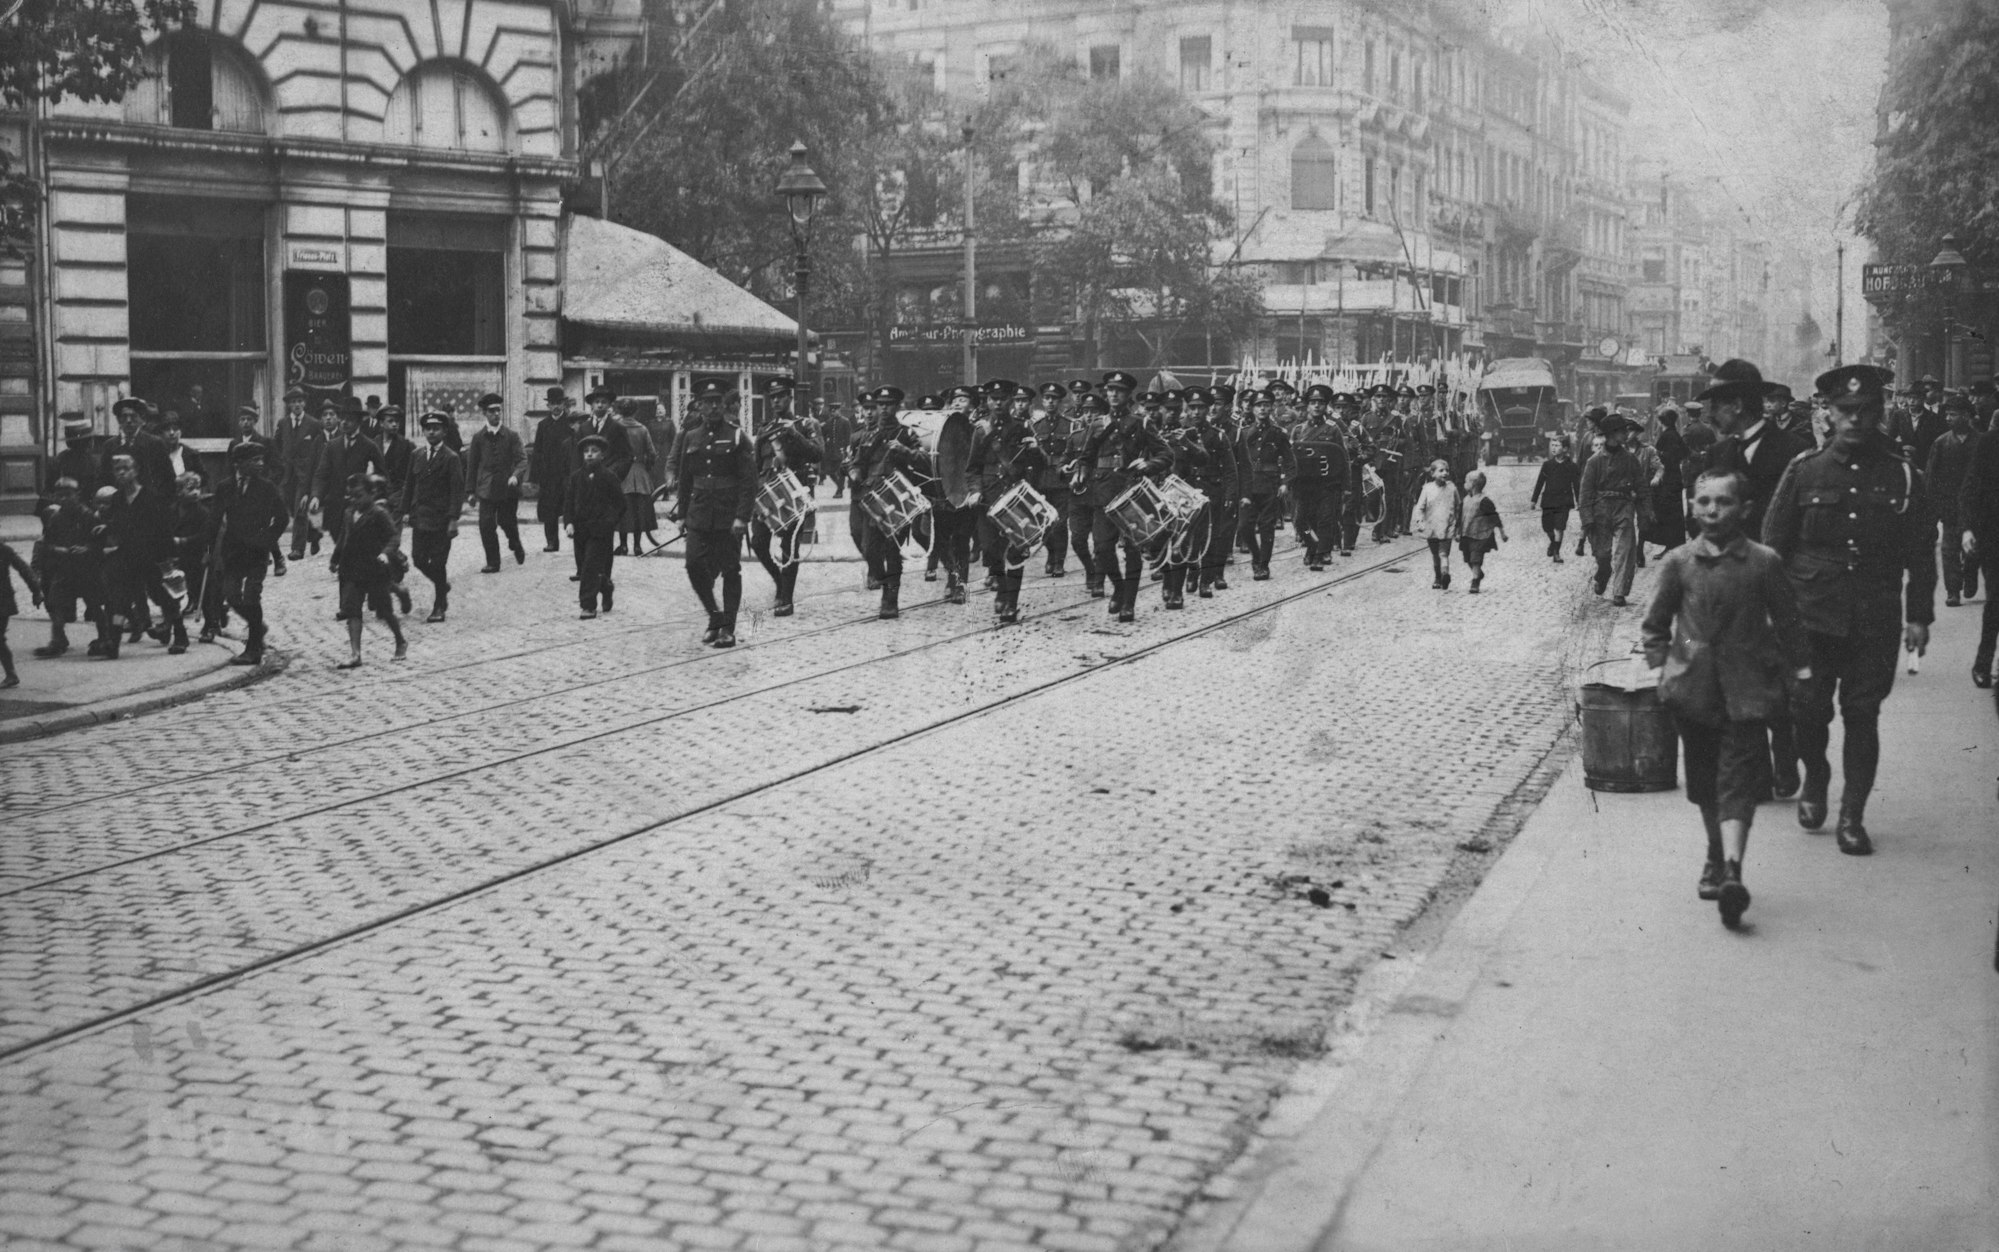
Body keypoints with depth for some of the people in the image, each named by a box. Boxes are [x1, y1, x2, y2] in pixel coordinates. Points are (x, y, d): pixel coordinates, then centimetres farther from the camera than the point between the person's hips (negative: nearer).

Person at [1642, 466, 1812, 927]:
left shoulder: (1764, 562, -3)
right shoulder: (1679, 562, 1)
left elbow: (1787, 620, 6)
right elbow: (1655, 621, 11)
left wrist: (1799, 667, 4)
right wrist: (1663, 664, 3)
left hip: (1746, 690, -2)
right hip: (1693, 689, 2)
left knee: (1739, 780, -8)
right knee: (1703, 780, 12)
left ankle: (1731, 868, -18)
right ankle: (1716, 856, 27)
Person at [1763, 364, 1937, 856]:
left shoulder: (1902, 476, 4)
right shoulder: (1804, 471, 2)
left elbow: (1921, 553, 6)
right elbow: (1773, 544, 4)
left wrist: (1918, 616, 1)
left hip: (1876, 621, 0)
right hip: (1812, 615, 0)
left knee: (1862, 715, 2)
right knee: (1808, 709, 1)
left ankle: (1852, 817, 11)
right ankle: (1815, 782, 30)